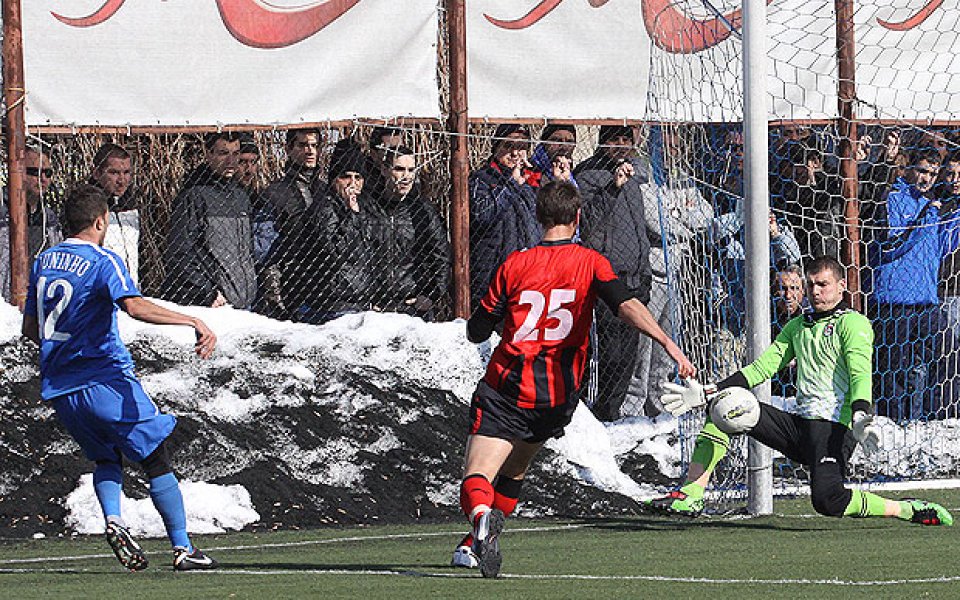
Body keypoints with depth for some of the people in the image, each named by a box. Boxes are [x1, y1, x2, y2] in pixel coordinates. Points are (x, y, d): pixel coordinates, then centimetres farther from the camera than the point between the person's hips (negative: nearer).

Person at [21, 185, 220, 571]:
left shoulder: (43, 261, 11)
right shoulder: (102, 262, -9)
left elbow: (30, 328, 20)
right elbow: (135, 306, -27)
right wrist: (193, 322, -30)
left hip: (58, 389, 6)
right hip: (105, 381, -6)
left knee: (105, 457, 24)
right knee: (156, 459, 2)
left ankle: (112, 520, -2)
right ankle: (182, 548, -3)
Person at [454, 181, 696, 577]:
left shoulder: (515, 265, 1)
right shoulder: (590, 262, 1)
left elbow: (476, 332, 5)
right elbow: (625, 305, -16)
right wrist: (667, 343, -24)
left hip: (507, 389, -2)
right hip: (557, 397, 2)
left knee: (477, 477, -12)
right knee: (513, 471, 27)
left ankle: (481, 516, -45)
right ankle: (475, 545, 27)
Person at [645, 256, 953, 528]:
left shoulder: (853, 323, 0)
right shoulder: (798, 326, 22)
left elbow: (860, 373, -15)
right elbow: (763, 367, 18)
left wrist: (861, 415, -35)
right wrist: (708, 393, 7)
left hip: (835, 428, -7)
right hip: (800, 425, 7)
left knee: (827, 501, -30)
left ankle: (908, 510, -10)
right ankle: (690, 496, -9)